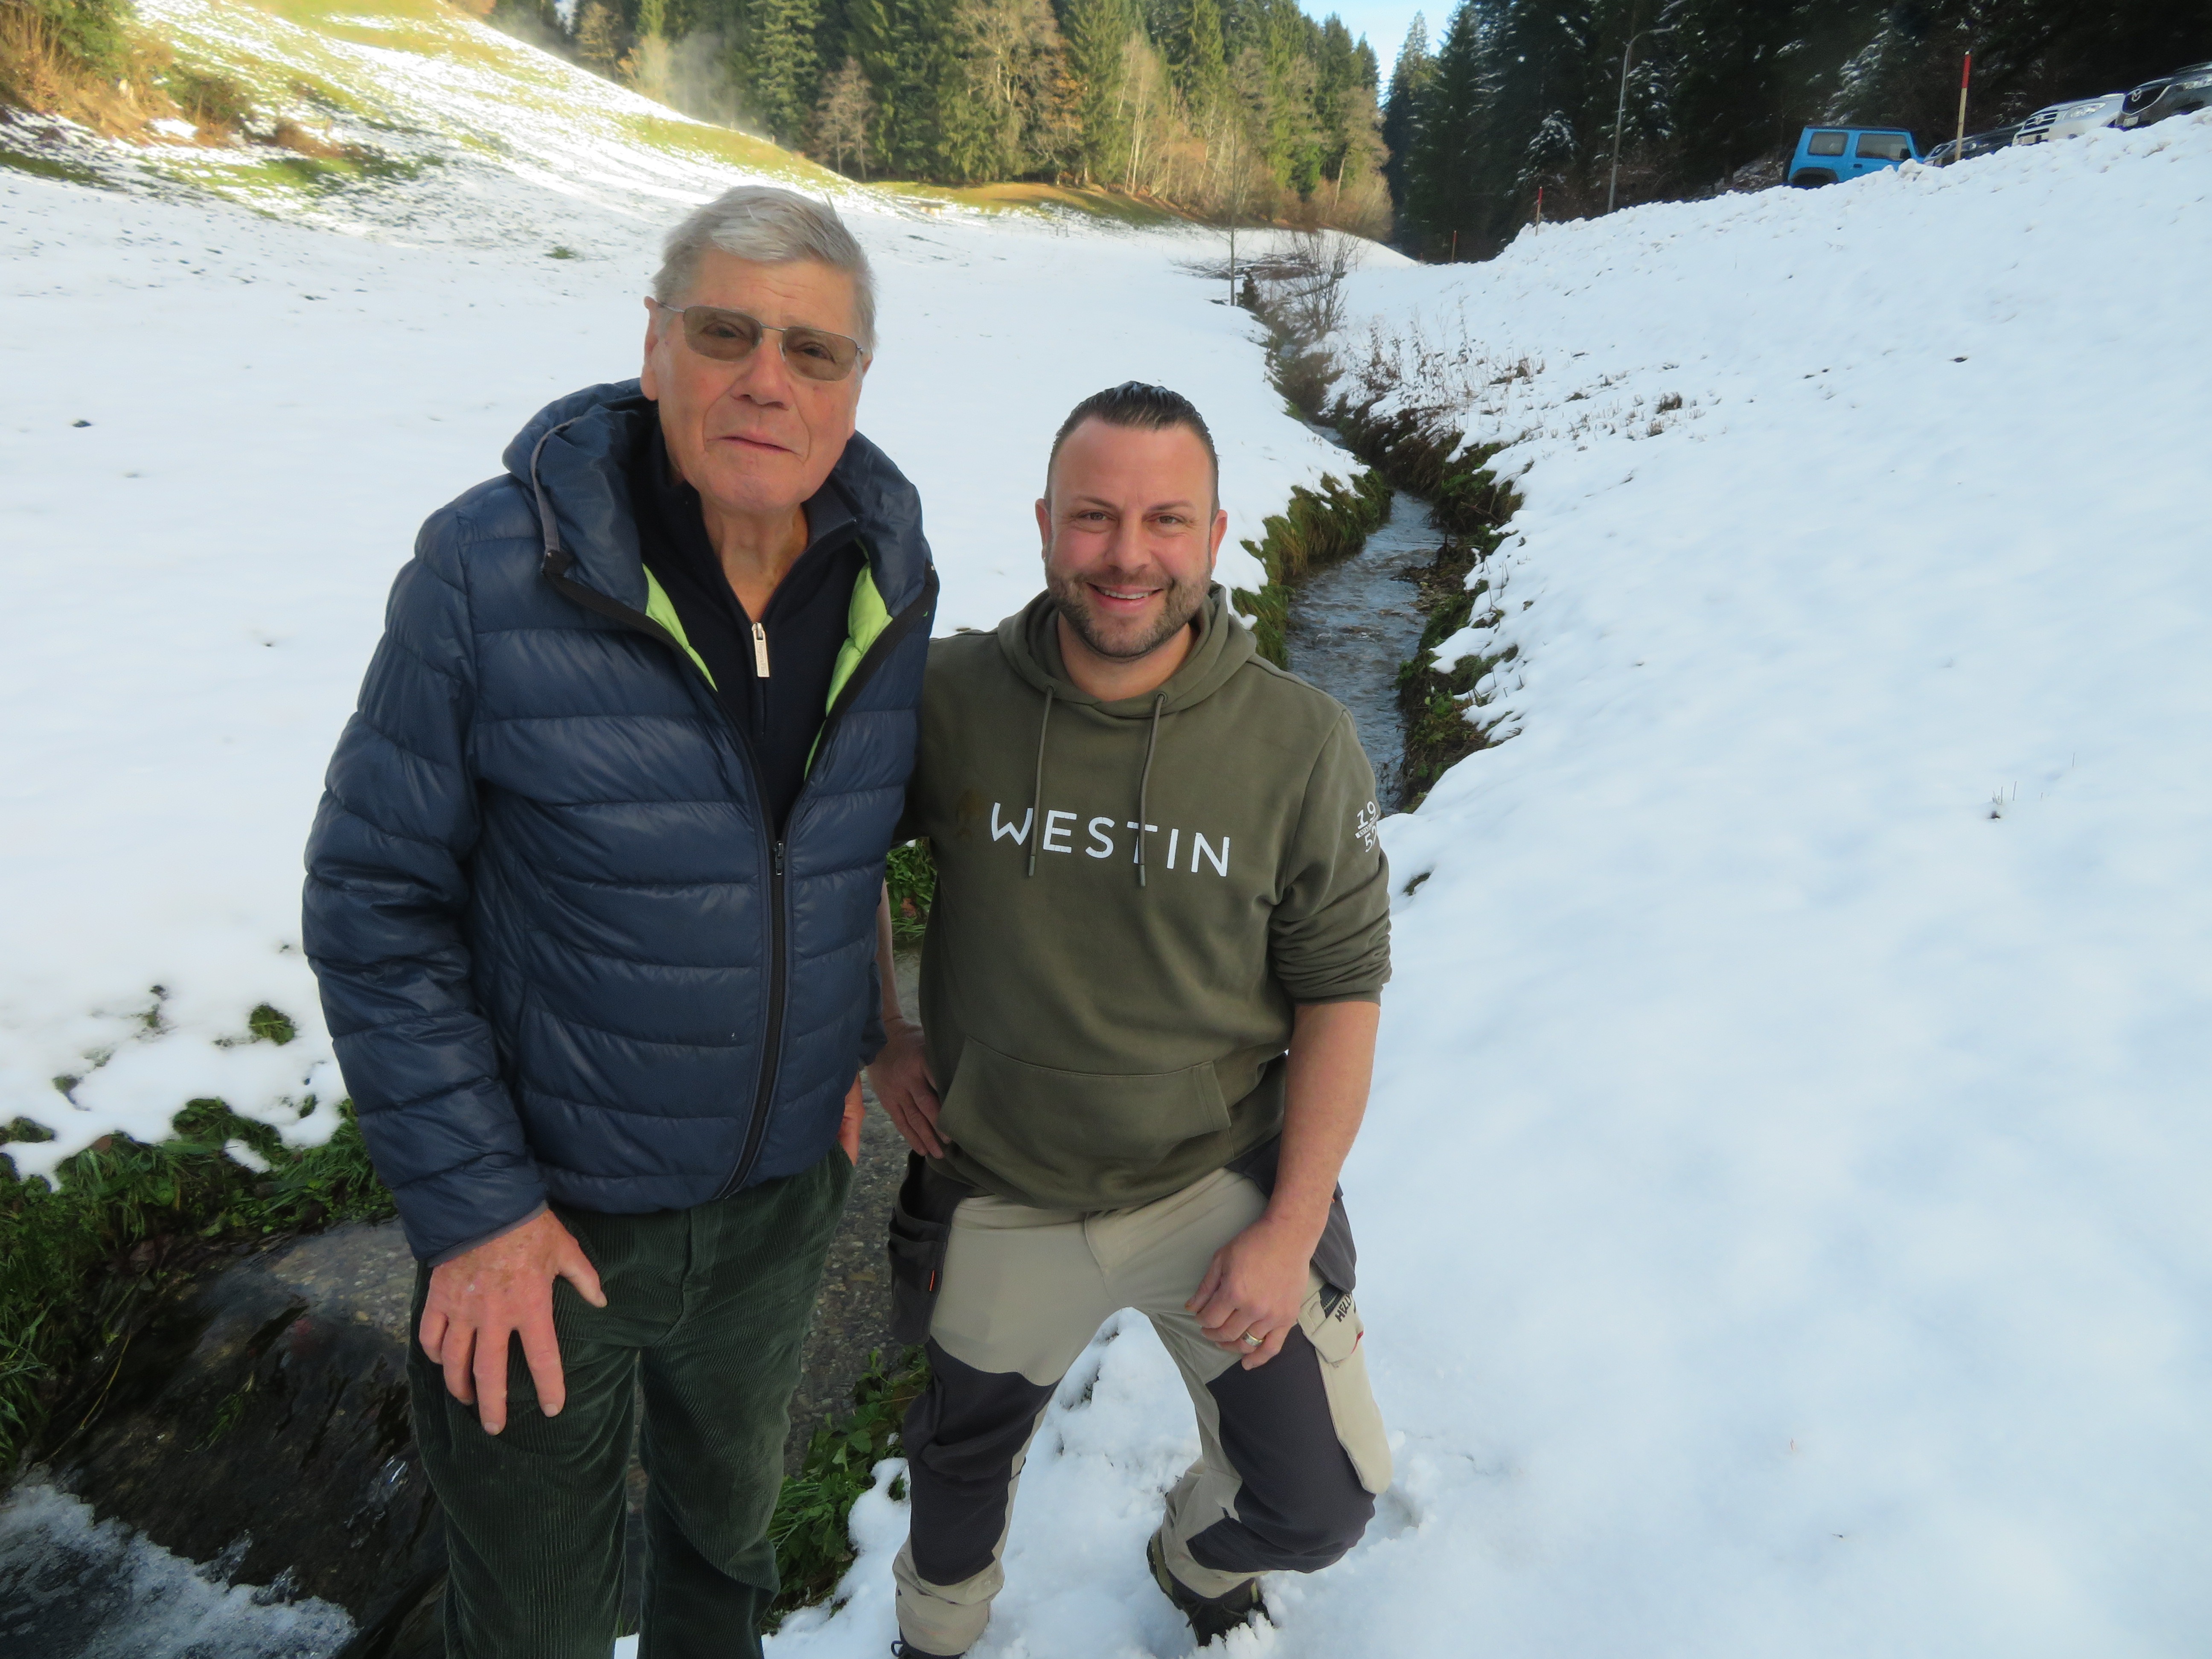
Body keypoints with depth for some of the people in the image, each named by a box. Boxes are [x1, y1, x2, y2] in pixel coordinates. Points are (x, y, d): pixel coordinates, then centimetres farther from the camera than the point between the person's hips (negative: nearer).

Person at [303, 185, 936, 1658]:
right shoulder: (491, 570, -21)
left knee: (734, 1507, 30)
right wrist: (474, 1207, -15)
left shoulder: (892, 581, -8)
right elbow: (378, 900, -15)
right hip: (546, 1209, -3)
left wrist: (851, 1041, 4)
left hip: (787, 1192, 4)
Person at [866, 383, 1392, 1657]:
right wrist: (882, 1034, -1)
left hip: (1223, 1182, 0)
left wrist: (1289, 1229, -11)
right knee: (964, 1458, 23)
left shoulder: (1303, 746, -16)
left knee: (1318, 1505, 4)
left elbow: (1341, 990, -9)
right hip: (999, 1198, 1)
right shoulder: (946, 700, -14)